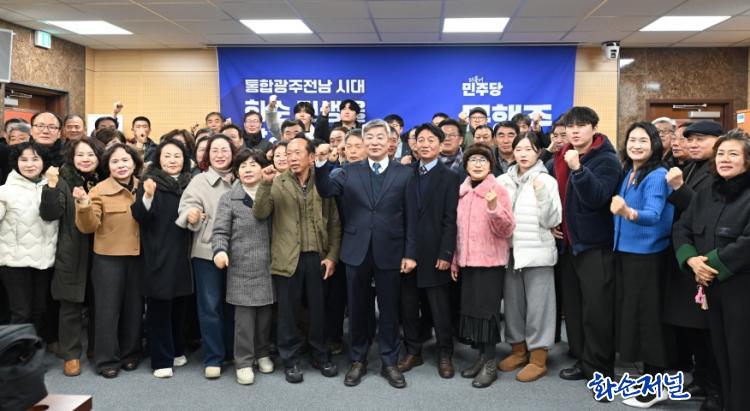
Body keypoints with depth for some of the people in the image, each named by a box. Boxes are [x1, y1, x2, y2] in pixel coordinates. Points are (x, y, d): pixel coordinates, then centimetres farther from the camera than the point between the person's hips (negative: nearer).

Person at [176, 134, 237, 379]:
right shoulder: (199, 181, -1)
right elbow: (188, 207, -14)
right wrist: (192, 215, -33)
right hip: (207, 251, -3)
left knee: (231, 303, 14)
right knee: (210, 305, 0)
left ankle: (231, 352, 27)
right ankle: (213, 358, 9)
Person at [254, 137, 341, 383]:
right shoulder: (277, 184, 1)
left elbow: (334, 224, 6)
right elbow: (260, 214, -11)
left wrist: (332, 255, -1)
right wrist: (265, 184, -22)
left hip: (318, 258, 1)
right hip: (288, 259, -1)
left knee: (319, 310, 11)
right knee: (289, 313, 7)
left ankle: (321, 356, 28)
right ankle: (290, 360, 22)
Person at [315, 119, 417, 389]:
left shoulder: (404, 173, 2)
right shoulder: (350, 171, 6)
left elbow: (410, 217, 0)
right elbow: (326, 190, -10)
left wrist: (410, 253, -5)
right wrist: (321, 163, -25)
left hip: (389, 252, -1)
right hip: (357, 251, 1)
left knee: (389, 309, 9)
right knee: (358, 309, 12)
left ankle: (389, 362, 23)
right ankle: (358, 360, 26)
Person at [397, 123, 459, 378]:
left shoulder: (449, 178, -1)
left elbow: (450, 220, -7)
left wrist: (446, 254, -13)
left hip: (434, 252, -3)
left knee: (440, 307, 5)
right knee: (408, 305, 9)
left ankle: (445, 355, 19)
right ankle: (413, 351, 23)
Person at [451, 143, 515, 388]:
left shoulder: (498, 191, -8)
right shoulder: (461, 192, 8)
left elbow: (507, 230, -14)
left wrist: (494, 208, -30)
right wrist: (454, 259, 13)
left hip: (490, 261, -6)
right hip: (467, 261, 6)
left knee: (487, 309, -1)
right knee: (471, 308, 10)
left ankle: (490, 363, 9)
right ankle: (481, 357, 23)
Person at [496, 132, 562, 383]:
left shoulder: (546, 181, -3)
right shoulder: (503, 181, 6)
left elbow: (552, 221, -8)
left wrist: (543, 194, -20)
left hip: (537, 252, -4)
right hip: (510, 251, 4)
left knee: (537, 305, 1)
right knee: (513, 303, 13)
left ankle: (538, 359, 11)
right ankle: (518, 350, 28)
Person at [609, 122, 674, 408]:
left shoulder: (657, 175, -15)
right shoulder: (627, 173, 8)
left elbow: (653, 215, -31)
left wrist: (628, 212, -48)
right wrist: (621, 211, -4)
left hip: (647, 255, -8)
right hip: (625, 251, 8)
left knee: (646, 316, -2)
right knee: (631, 314, 15)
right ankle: (649, 377, 29)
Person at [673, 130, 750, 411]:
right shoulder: (705, 195, 11)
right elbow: (681, 230, 8)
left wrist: (713, 263, -16)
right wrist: (692, 260, -10)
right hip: (710, 285, 6)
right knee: (721, 352, 15)